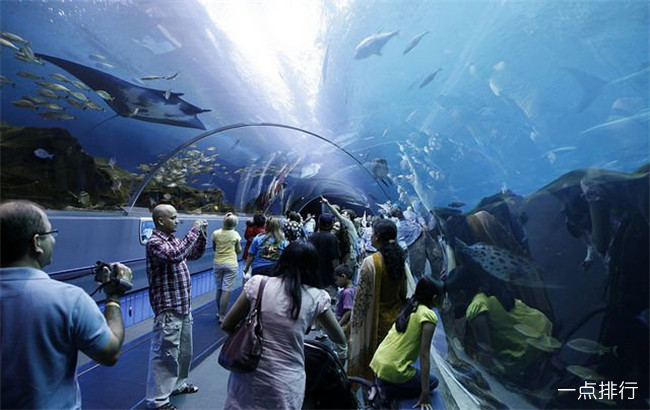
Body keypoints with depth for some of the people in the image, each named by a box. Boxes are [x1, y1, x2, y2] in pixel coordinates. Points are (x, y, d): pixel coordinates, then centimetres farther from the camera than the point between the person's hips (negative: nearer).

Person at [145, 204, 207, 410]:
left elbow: (194, 254, 17)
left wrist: (202, 235, 1)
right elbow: (176, 256, -35)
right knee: (165, 353, 3)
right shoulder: (154, 243, -17)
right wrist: (194, 230, -29)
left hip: (184, 306, 9)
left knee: (184, 350, 21)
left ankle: (178, 384, 39)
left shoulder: (173, 240, 9)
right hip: (168, 309, -9)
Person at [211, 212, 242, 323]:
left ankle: (219, 313, 29)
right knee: (226, 290, -1)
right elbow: (238, 251, 0)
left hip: (218, 263, 3)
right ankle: (222, 316, 0)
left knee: (219, 289, 15)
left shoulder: (215, 233, -3)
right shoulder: (235, 234, -7)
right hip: (231, 264, -3)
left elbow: (214, 248, 9)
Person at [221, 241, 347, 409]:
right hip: (285, 386, -1)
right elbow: (339, 339, 9)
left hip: (249, 377, 1)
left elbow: (227, 325, 1)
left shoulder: (257, 283, -8)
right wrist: (343, 347, 31)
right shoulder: (316, 297, -7)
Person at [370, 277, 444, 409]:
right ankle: (389, 392, 1)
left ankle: (381, 387, 12)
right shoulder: (428, 315, -12)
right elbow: (424, 354, -15)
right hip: (393, 370, -8)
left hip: (378, 362, 8)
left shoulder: (409, 307, 11)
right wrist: (425, 393, -12)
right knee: (433, 381, 17)